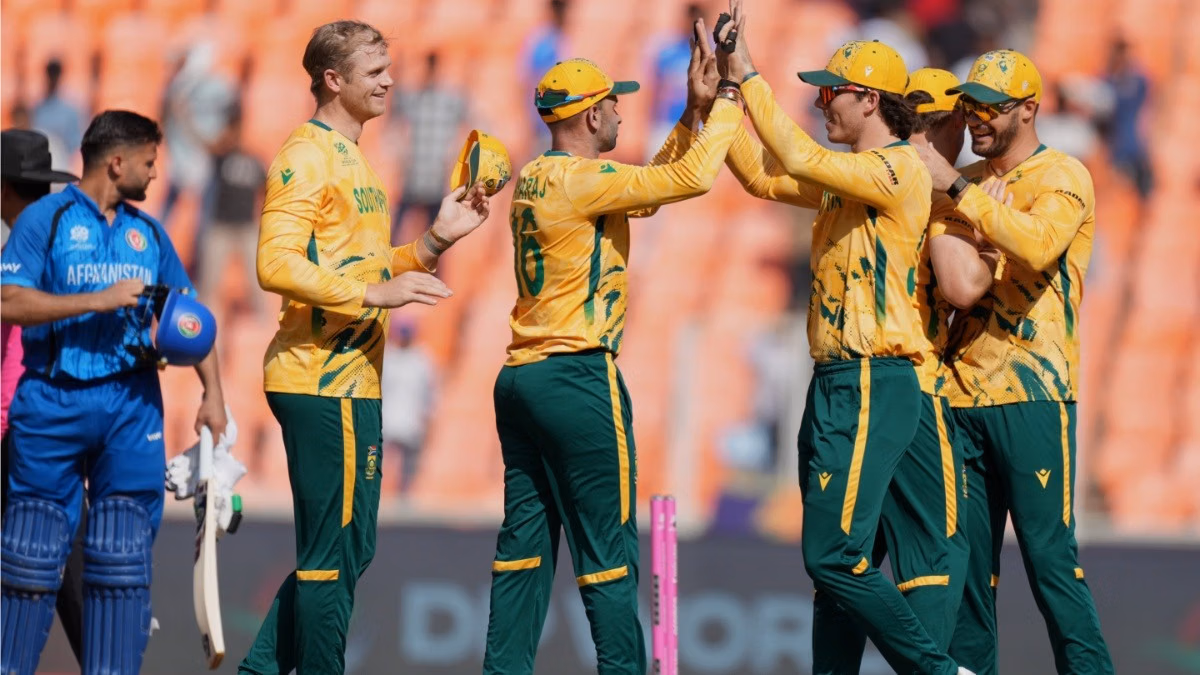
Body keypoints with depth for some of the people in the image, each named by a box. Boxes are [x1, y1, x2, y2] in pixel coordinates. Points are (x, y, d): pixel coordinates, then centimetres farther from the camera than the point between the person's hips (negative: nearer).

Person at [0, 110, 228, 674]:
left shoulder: (147, 232, 15)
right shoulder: (47, 219, -1)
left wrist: (212, 393, 10)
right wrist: (98, 301, -17)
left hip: (131, 404, 4)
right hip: (53, 401, -4)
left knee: (122, 558, -2)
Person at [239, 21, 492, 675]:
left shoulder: (350, 157, 21)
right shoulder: (306, 156, -11)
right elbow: (277, 265, -22)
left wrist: (436, 241, 11)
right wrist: (376, 292, -24)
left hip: (353, 380, 10)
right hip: (322, 382, -10)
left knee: (348, 548, 15)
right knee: (334, 553, -6)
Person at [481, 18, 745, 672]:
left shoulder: (533, 179, 13)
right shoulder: (583, 180, -13)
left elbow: (648, 186, 18)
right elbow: (690, 177, -16)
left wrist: (695, 109, 15)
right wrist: (729, 97, -4)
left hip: (521, 378, 9)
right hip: (579, 379, -9)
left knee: (525, 544, 9)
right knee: (607, 547, -5)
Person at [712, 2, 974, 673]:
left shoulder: (899, 169, -12)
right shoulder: (847, 174, 17)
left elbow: (799, 159, -23)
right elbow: (764, 175, 18)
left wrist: (749, 75, -18)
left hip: (877, 384, -10)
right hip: (840, 383, 10)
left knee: (836, 553, -14)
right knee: (838, 553, 11)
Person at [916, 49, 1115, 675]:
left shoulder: (1063, 177, -2)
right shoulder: (966, 183, 18)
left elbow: (1038, 243, -23)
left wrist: (957, 189, -22)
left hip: (1031, 395, -6)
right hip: (960, 390, 6)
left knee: (1050, 557, -9)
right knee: (966, 558, 6)